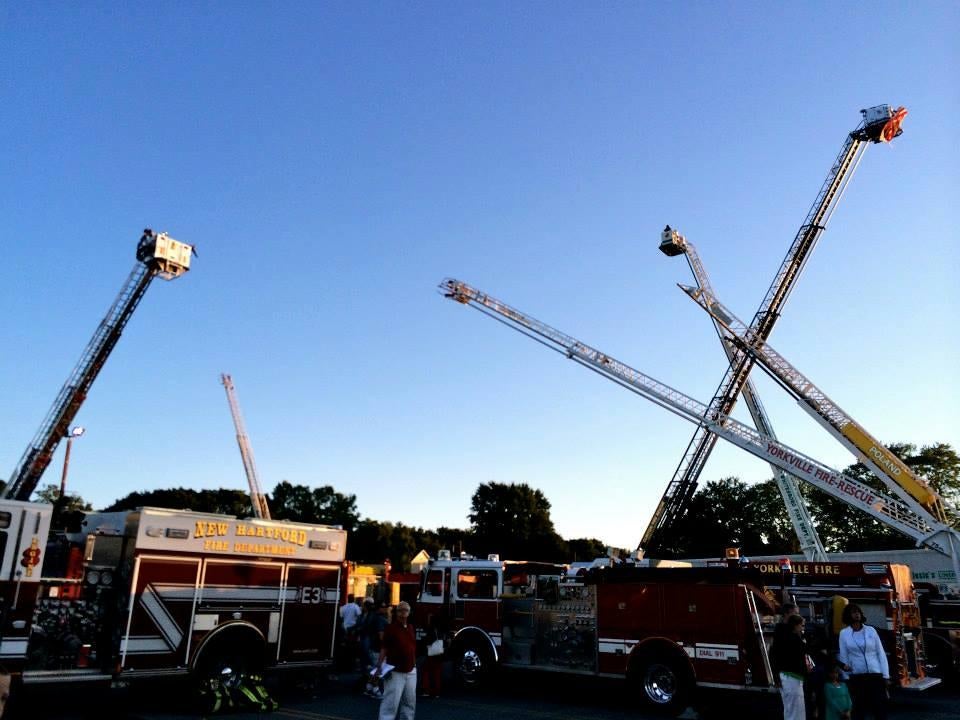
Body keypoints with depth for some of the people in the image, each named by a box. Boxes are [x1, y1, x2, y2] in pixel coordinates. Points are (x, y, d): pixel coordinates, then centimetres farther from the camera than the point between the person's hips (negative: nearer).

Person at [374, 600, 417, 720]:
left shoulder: (411, 628, 9)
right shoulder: (391, 627, -9)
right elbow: (384, 648, -12)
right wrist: (379, 666, -19)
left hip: (410, 671, 7)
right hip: (395, 671, -7)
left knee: (410, 701, 15)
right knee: (391, 702, -8)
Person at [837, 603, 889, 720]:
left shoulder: (871, 630, 4)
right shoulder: (844, 633, 2)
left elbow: (881, 653, 5)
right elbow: (843, 656, 5)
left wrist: (885, 675, 0)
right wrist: (846, 678, 2)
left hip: (876, 675, 0)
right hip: (856, 677, 0)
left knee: (881, 710, 0)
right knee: (858, 711, 5)